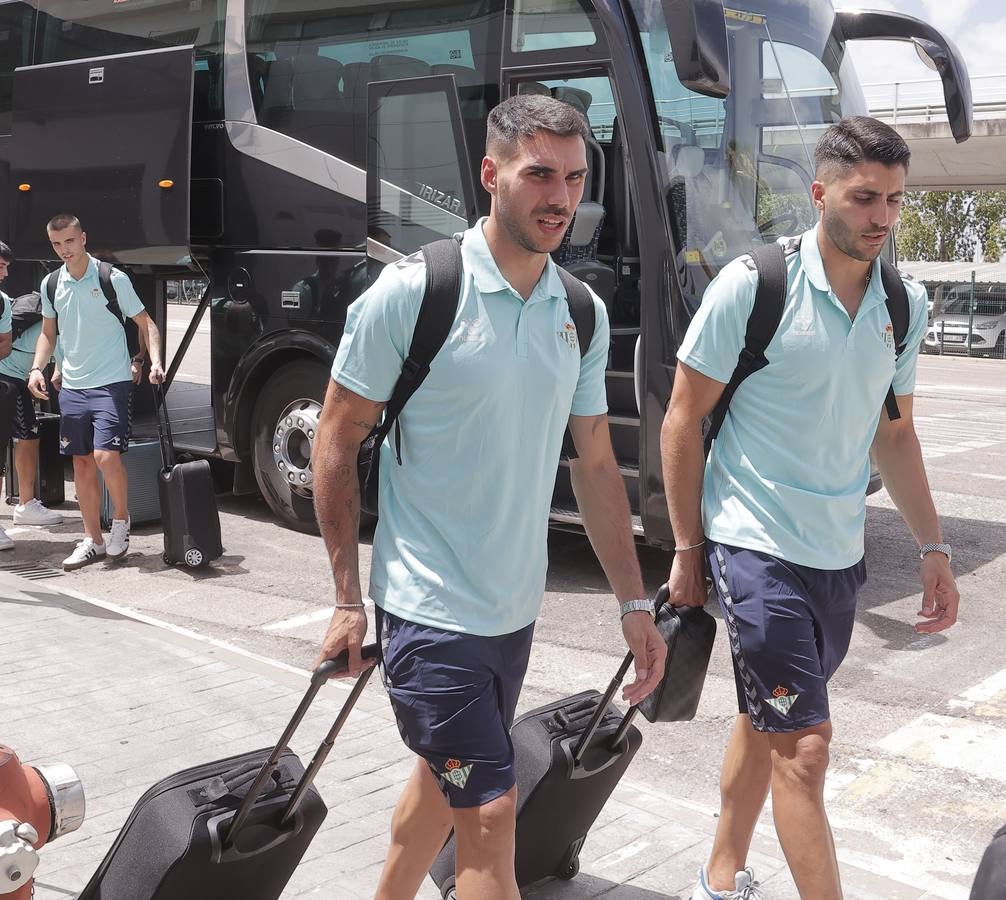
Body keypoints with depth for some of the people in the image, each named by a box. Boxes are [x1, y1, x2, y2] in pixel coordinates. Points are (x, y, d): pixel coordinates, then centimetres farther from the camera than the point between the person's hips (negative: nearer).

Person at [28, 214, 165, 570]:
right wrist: (37, 368, 4)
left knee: (106, 456, -17)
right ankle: (92, 541, 18)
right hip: (72, 386, 5)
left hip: (112, 383, -5)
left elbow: (146, 324, -3)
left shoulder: (113, 278, -8)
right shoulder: (51, 284, 7)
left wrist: (154, 361, -19)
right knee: (82, 462, 8)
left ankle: (121, 517, 10)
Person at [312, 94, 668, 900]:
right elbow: (337, 444, -8)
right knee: (491, 811, -6)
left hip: (517, 610, 7)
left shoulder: (582, 313, 4)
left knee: (444, 782, 22)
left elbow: (595, 465, 11)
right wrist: (349, 600, -9)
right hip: (431, 611, -6)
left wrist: (635, 602, 9)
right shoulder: (412, 291, -14)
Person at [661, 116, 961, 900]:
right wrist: (688, 550, -7)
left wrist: (933, 549, 12)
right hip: (755, 547, -6)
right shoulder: (752, 284, -13)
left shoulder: (904, 303, 4)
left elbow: (895, 433, 15)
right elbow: (683, 422, -8)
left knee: (768, 723, 19)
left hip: (840, 555, 6)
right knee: (805, 746, -6)